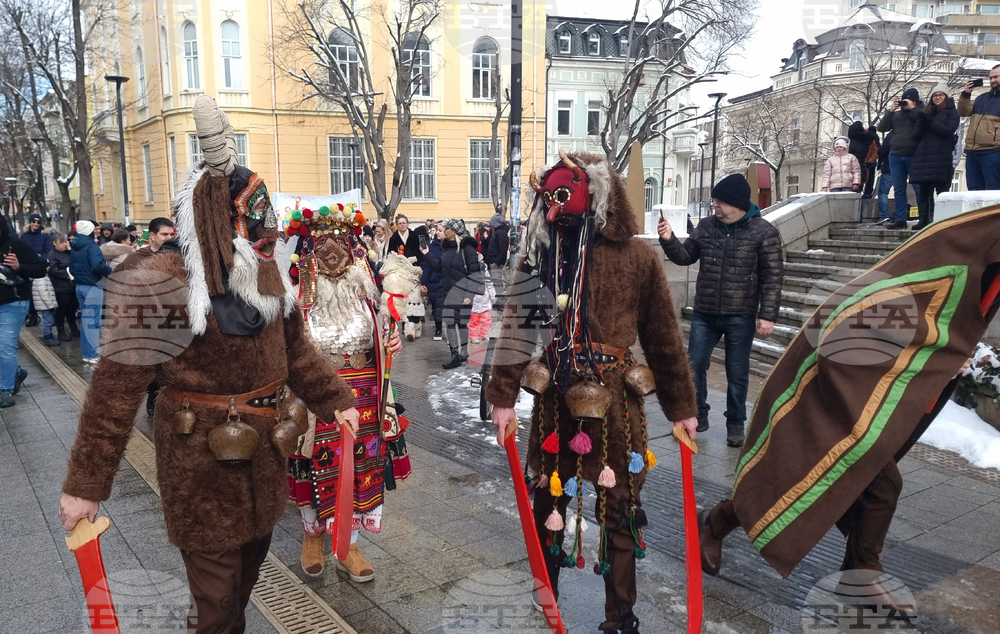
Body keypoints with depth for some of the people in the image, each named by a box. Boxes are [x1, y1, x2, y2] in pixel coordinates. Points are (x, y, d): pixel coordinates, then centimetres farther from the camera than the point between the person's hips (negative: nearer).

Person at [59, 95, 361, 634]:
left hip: (262, 453, 7)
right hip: (199, 463, -6)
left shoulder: (267, 276, 3)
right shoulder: (159, 284, -19)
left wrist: (336, 401, 9)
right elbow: (116, 387, -18)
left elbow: (296, 351, 13)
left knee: (251, 558, 24)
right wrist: (86, 483, -15)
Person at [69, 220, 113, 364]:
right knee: (92, 321, -4)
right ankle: (91, 354, -1)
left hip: (80, 286, 9)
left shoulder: (74, 248, 12)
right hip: (92, 287, -9)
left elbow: (71, 268, 20)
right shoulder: (91, 246, -15)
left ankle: (86, 352, 21)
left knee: (85, 319, 15)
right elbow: (97, 265, -30)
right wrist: (109, 271, -15)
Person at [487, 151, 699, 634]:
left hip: (617, 404, -1)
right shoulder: (540, 253, 1)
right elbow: (516, 327, -1)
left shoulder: (638, 257, -2)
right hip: (554, 403, 2)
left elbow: (663, 339, 2)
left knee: (618, 508, 9)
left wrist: (681, 406, 7)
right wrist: (504, 395, -7)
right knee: (548, 505, 15)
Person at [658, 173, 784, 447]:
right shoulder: (706, 226, 3)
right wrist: (669, 240, -11)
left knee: (737, 374, 10)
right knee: (694, 367, 8)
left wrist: (767, 315, -12)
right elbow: (686, 257, 8)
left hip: (740, 317, -3)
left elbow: (772, 277, -8)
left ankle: (735, 423, 26)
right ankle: (698, 415, 27)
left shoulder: (763, 231, -8)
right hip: (704, 314, 4)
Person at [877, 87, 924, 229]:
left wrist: (912, 109, -9)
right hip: (895, 156, 5)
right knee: (899, 189, 5)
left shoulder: (921, 111, 5)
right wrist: (890, 111, 0)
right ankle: (900, 219, 7)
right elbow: (881, 128, 9)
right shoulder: (896, 114, 17)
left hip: (914, 156, -4)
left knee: (919, 188, -4)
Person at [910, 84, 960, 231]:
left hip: (942, 155, -4)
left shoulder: (952, 112, 8)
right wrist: (922, 123, -7)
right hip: (924, 155, 4)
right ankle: (923, 219, 2)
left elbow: (949, 130, -7)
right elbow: (918, 133, 14)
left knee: (942, 190, -9)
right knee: (923, 190, 1)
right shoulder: (927, 112, 20)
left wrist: (930, 121, -12)